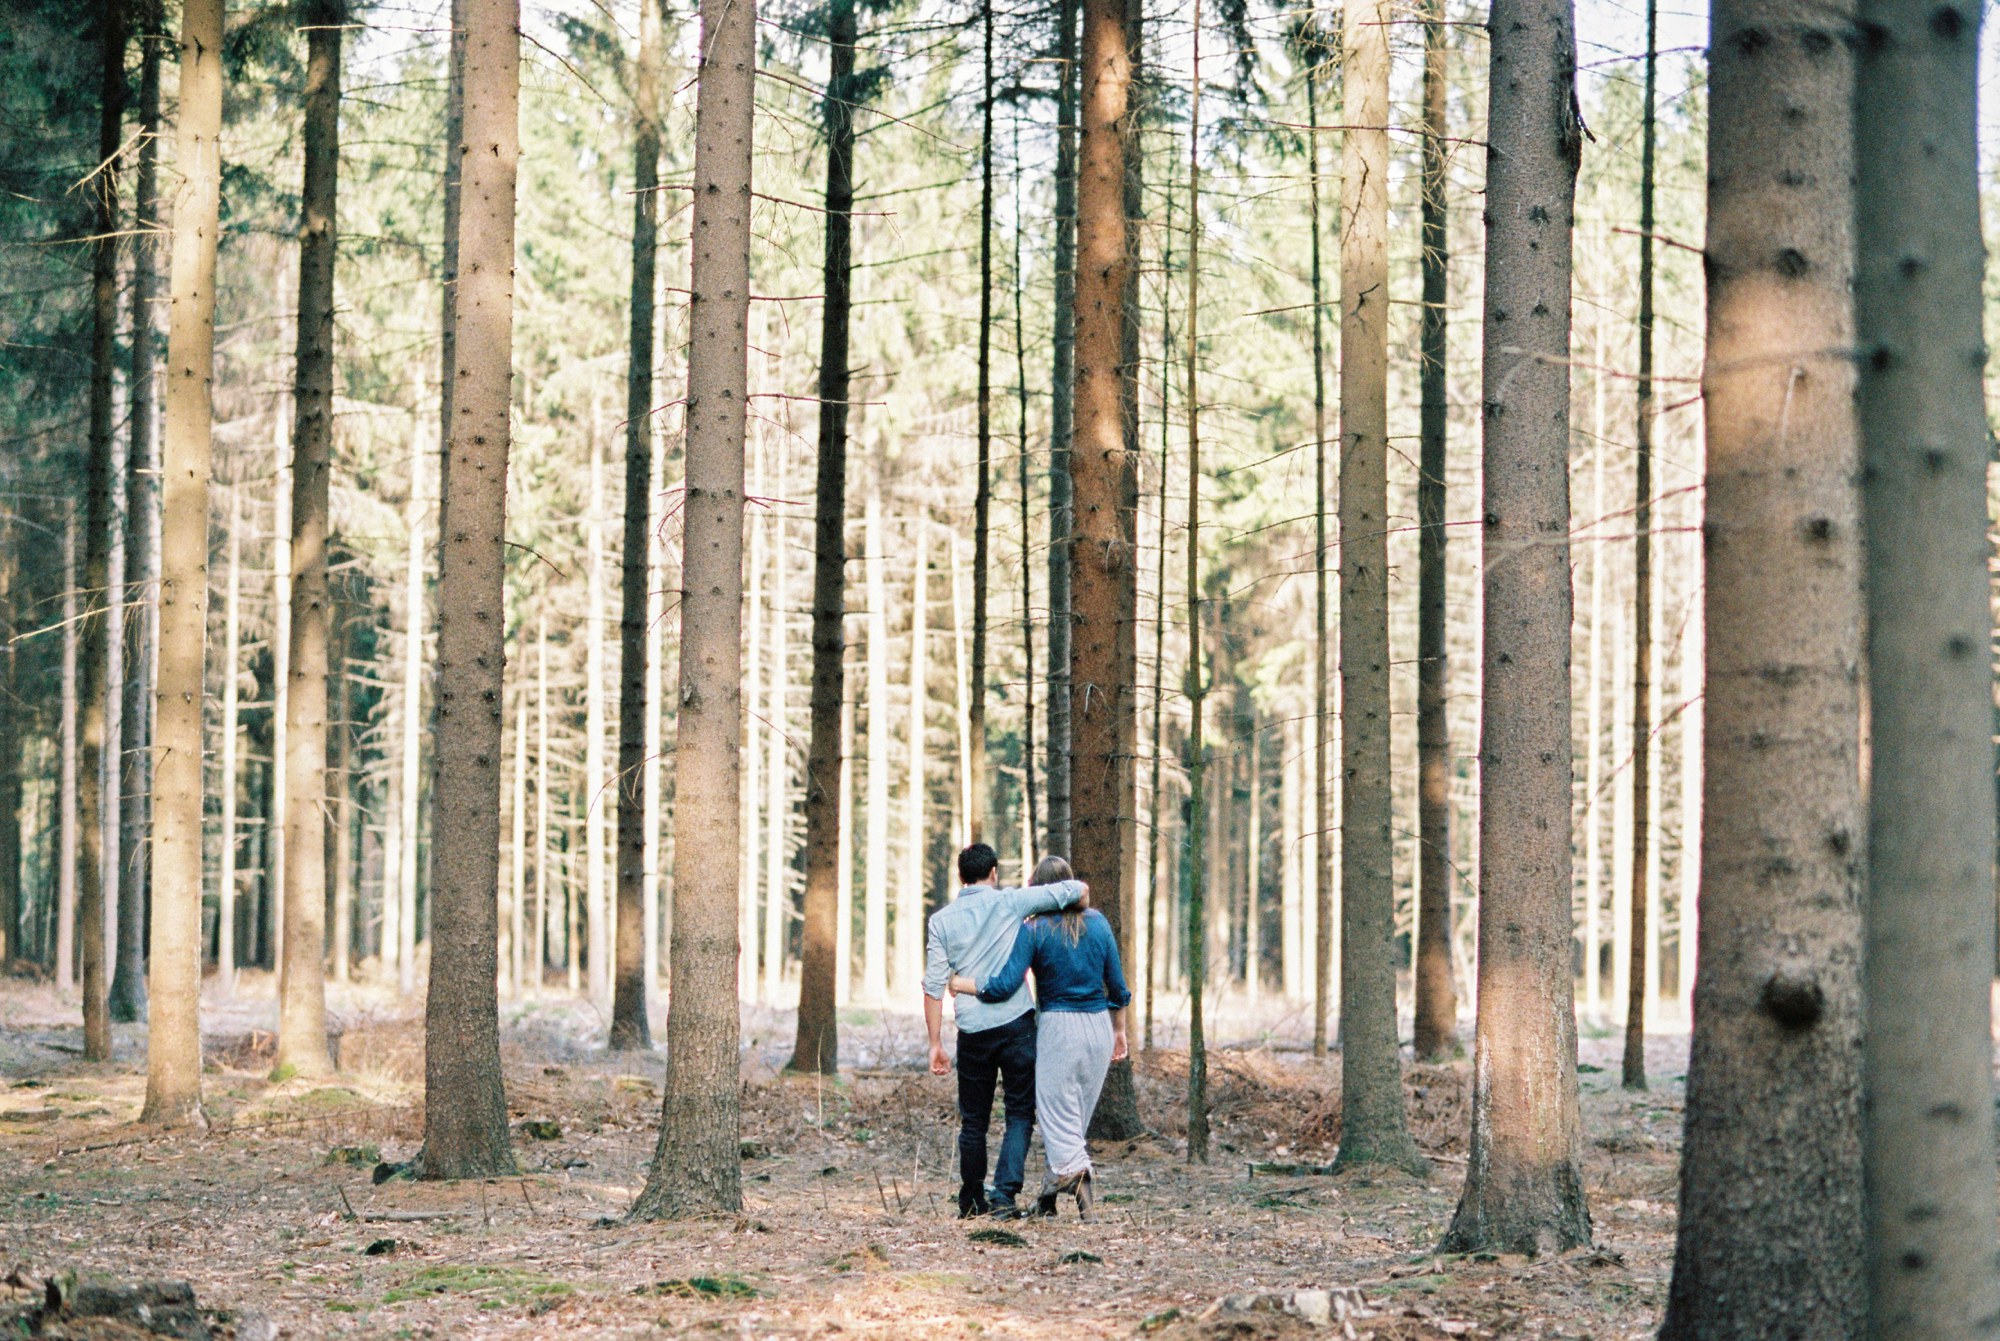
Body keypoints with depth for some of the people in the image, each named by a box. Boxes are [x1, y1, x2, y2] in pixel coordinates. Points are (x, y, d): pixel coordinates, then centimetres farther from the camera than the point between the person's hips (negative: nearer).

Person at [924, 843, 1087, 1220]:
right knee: (1020, 1114, 2)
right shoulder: (1010, 902, 0)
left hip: (972, 1030, 2)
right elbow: (1078, 889, -1)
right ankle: (1004, 1195, -12)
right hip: (1016, 1022, -2)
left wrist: (936, 1043, 4)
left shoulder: (942, 920, 5)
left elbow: (934, 986, 0)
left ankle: (972, 1202, 19)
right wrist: (1076, 906, 23)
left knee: (973, 1121, 13)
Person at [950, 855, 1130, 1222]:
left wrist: (955, 982, -4)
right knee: (1076, 1119, 13)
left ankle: (1076, 1175, -22)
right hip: (1099, 1026, 5)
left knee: (1057, 1116, 1)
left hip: (1058, 1027, -5)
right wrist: (1119, 1031, 21)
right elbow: (1117, 986, 8)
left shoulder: (1034, 930, -9)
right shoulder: (1098, 923, 4)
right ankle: (1049, 1197, 17)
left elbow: (1004, 986, -16)